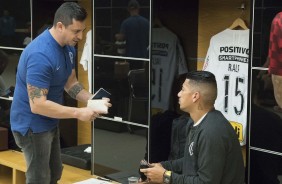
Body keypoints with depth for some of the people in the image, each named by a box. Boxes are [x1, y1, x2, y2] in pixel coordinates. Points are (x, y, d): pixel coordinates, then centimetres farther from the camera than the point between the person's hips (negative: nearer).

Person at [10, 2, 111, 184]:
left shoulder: (68, 47, -1)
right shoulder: (41, 55, -31)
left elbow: (70, 82, 9)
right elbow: (37, 105, -32)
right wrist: (79, 113, -29)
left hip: (50, 122, 9)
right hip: (32, 125, -9)